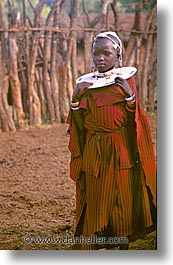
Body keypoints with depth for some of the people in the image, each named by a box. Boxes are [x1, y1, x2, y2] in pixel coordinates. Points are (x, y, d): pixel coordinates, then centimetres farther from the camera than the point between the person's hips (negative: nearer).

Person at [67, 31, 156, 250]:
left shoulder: (126, 80, 1)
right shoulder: (86, 83, 7)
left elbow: (133, 121, -3)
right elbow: (79, 126, 5)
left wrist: (130, 95, -18)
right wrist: (76, 98, -9)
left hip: (121, 153, -2)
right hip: (93, 154, 2)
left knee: (123, 199, 5)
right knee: (95, 203, 3)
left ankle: (123, 245, 16)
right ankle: (90, 245, 9)